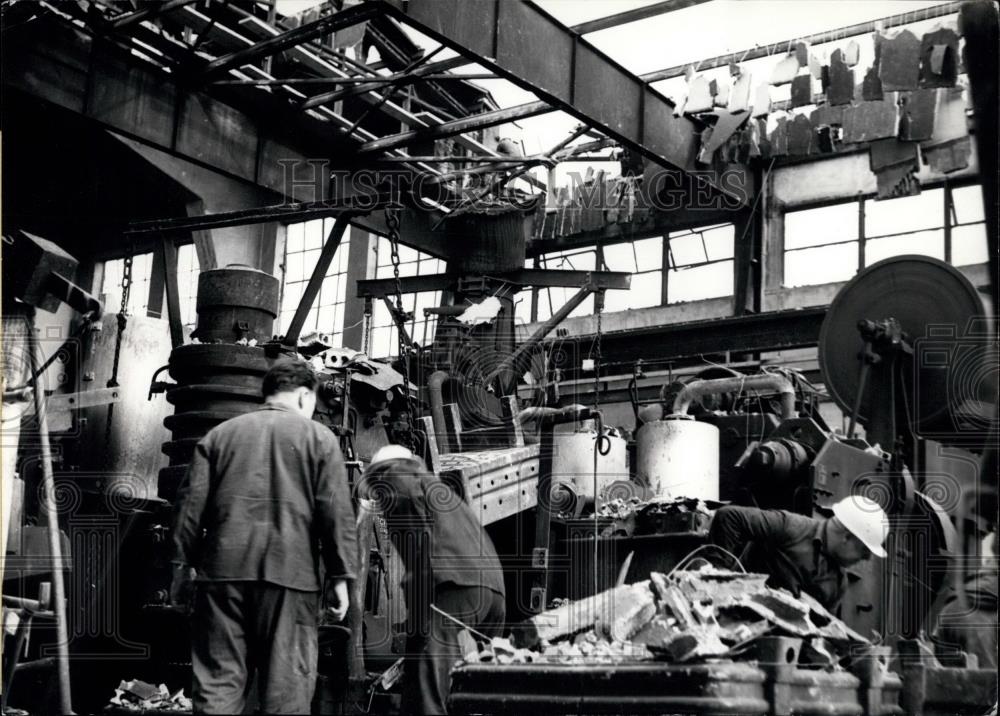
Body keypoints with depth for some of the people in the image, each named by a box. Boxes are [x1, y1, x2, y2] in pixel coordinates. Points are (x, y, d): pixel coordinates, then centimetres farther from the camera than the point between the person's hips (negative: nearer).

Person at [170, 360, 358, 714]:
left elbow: (191, 504, 10)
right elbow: (336, 513, -1)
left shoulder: (219, 435, 15)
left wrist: (181, 565, 14)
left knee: (217, 683, 4)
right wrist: (339, 577, 1)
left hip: (222, 568, 3)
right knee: (286, 686, 1)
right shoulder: (319, 438, 6)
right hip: (289, 571, -3)